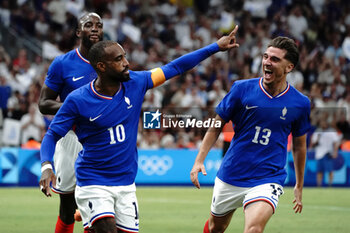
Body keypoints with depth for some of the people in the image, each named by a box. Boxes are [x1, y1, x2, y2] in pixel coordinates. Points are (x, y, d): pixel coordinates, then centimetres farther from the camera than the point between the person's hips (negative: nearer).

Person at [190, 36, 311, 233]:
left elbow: (299, 145, 10)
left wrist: (299, 186, 17)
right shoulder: (242, 89, -6)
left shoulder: (300, 103, -4)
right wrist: (199, 160, -6)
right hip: (230, 177, 2)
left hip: (267, 179, -2)